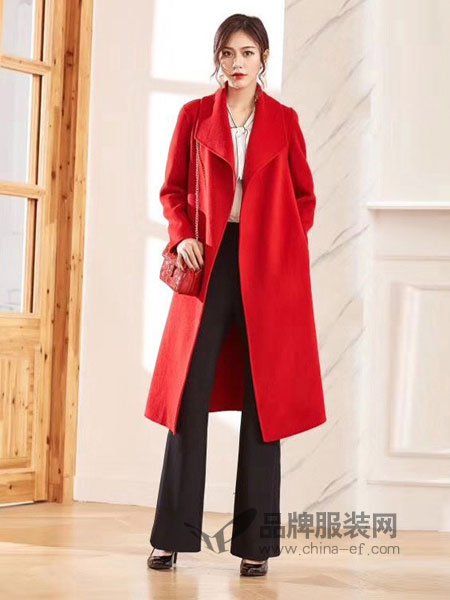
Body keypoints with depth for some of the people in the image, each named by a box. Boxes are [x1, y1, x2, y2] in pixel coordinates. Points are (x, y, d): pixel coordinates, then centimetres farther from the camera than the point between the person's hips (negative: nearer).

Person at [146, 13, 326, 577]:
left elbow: (304, 197, 13)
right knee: (190, 395, -3)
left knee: (264, 399, 1)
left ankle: (256, 541, 9)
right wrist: (183, 236, -5)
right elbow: (173, 190, 11)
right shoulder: (194, 115, 8)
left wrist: (286, 246, -1)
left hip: (268, 271, 0)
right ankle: (172, 535, 7)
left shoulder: (283, 121, 8)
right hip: (209, 262, 0)